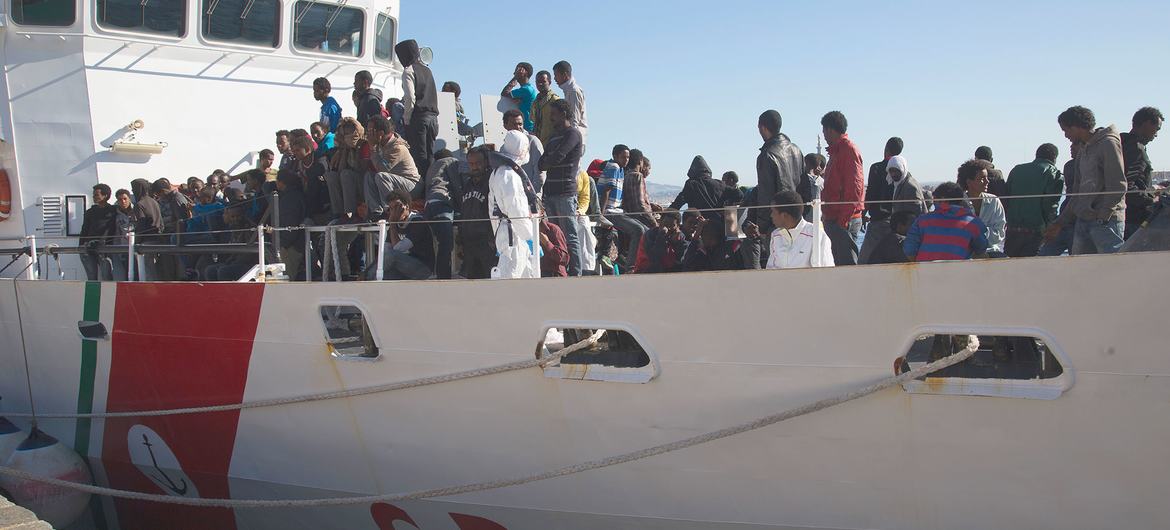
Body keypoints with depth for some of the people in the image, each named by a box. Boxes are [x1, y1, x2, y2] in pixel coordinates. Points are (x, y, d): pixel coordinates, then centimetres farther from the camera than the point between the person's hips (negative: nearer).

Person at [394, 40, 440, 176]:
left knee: (419, 156, -8)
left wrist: (406, 119, -7)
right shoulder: (427, 70, 19)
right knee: (430, 156, 7)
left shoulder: (409, 70, -4)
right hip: (433, 117, 7)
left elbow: (410, 98, -13)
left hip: (418, 117, -7)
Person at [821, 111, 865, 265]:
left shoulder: (848, 149, -11)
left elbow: (855, 187, -18)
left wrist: (843, 219, -21)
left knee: (847, 264, -10)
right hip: (834, 220, 10)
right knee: (837, 263, 13)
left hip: (844, 222, -10)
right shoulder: (836, 151, 20)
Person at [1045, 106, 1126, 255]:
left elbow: (1118, 187, -15)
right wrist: (1060, 222, 21)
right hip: (1082, 222, 9)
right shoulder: (1083, 150, 20)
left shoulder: (1108, 143, -7)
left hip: (1106, 221, -9)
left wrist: (1102, 217, -15)